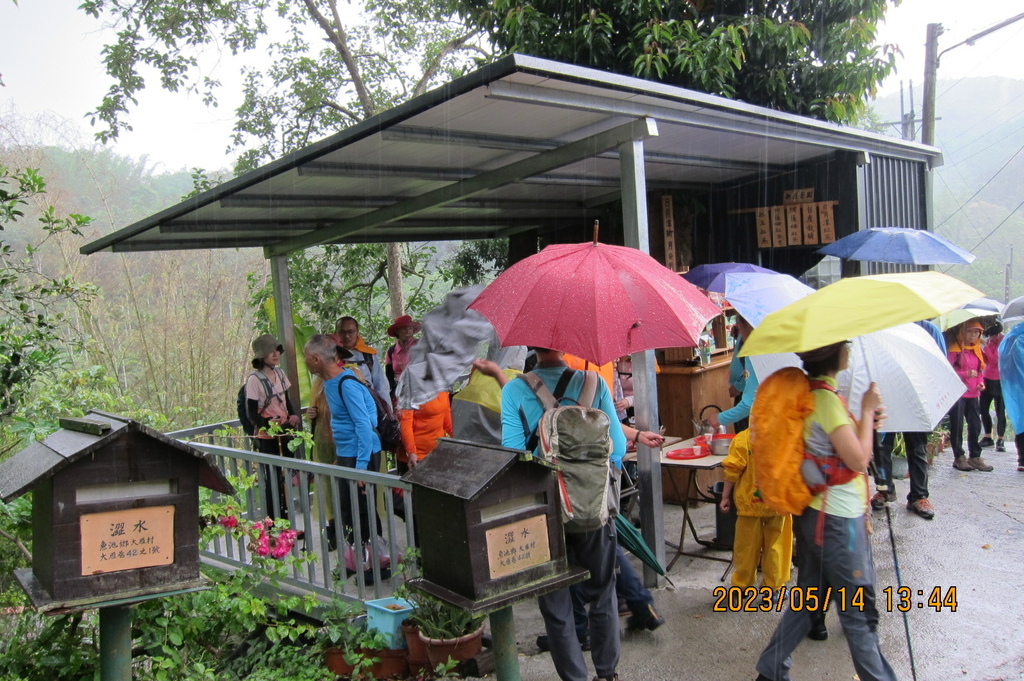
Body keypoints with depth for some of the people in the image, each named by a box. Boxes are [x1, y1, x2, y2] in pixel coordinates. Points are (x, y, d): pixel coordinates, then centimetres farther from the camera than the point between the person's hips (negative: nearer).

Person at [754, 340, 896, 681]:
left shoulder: (808, 391, 7)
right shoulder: (826, 398, -20)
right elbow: (858, 460, -19)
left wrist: (865, 423, 7)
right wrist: (867, 410, -11)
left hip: (812, 512, 9)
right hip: (838, 519, -9)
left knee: (807, 597, 18)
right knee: (859, 611, 7)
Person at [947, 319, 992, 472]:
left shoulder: (977, 349, 11)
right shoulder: (955, 349, -10)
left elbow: (980, 369, 20)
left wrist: (981, 382, 2)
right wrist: (966, 374, -24)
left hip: (973, 393, 6)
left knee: (975, 425, 8)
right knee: (957, 426, 1)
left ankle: (975, 457, 17)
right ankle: (959, 458, 9)